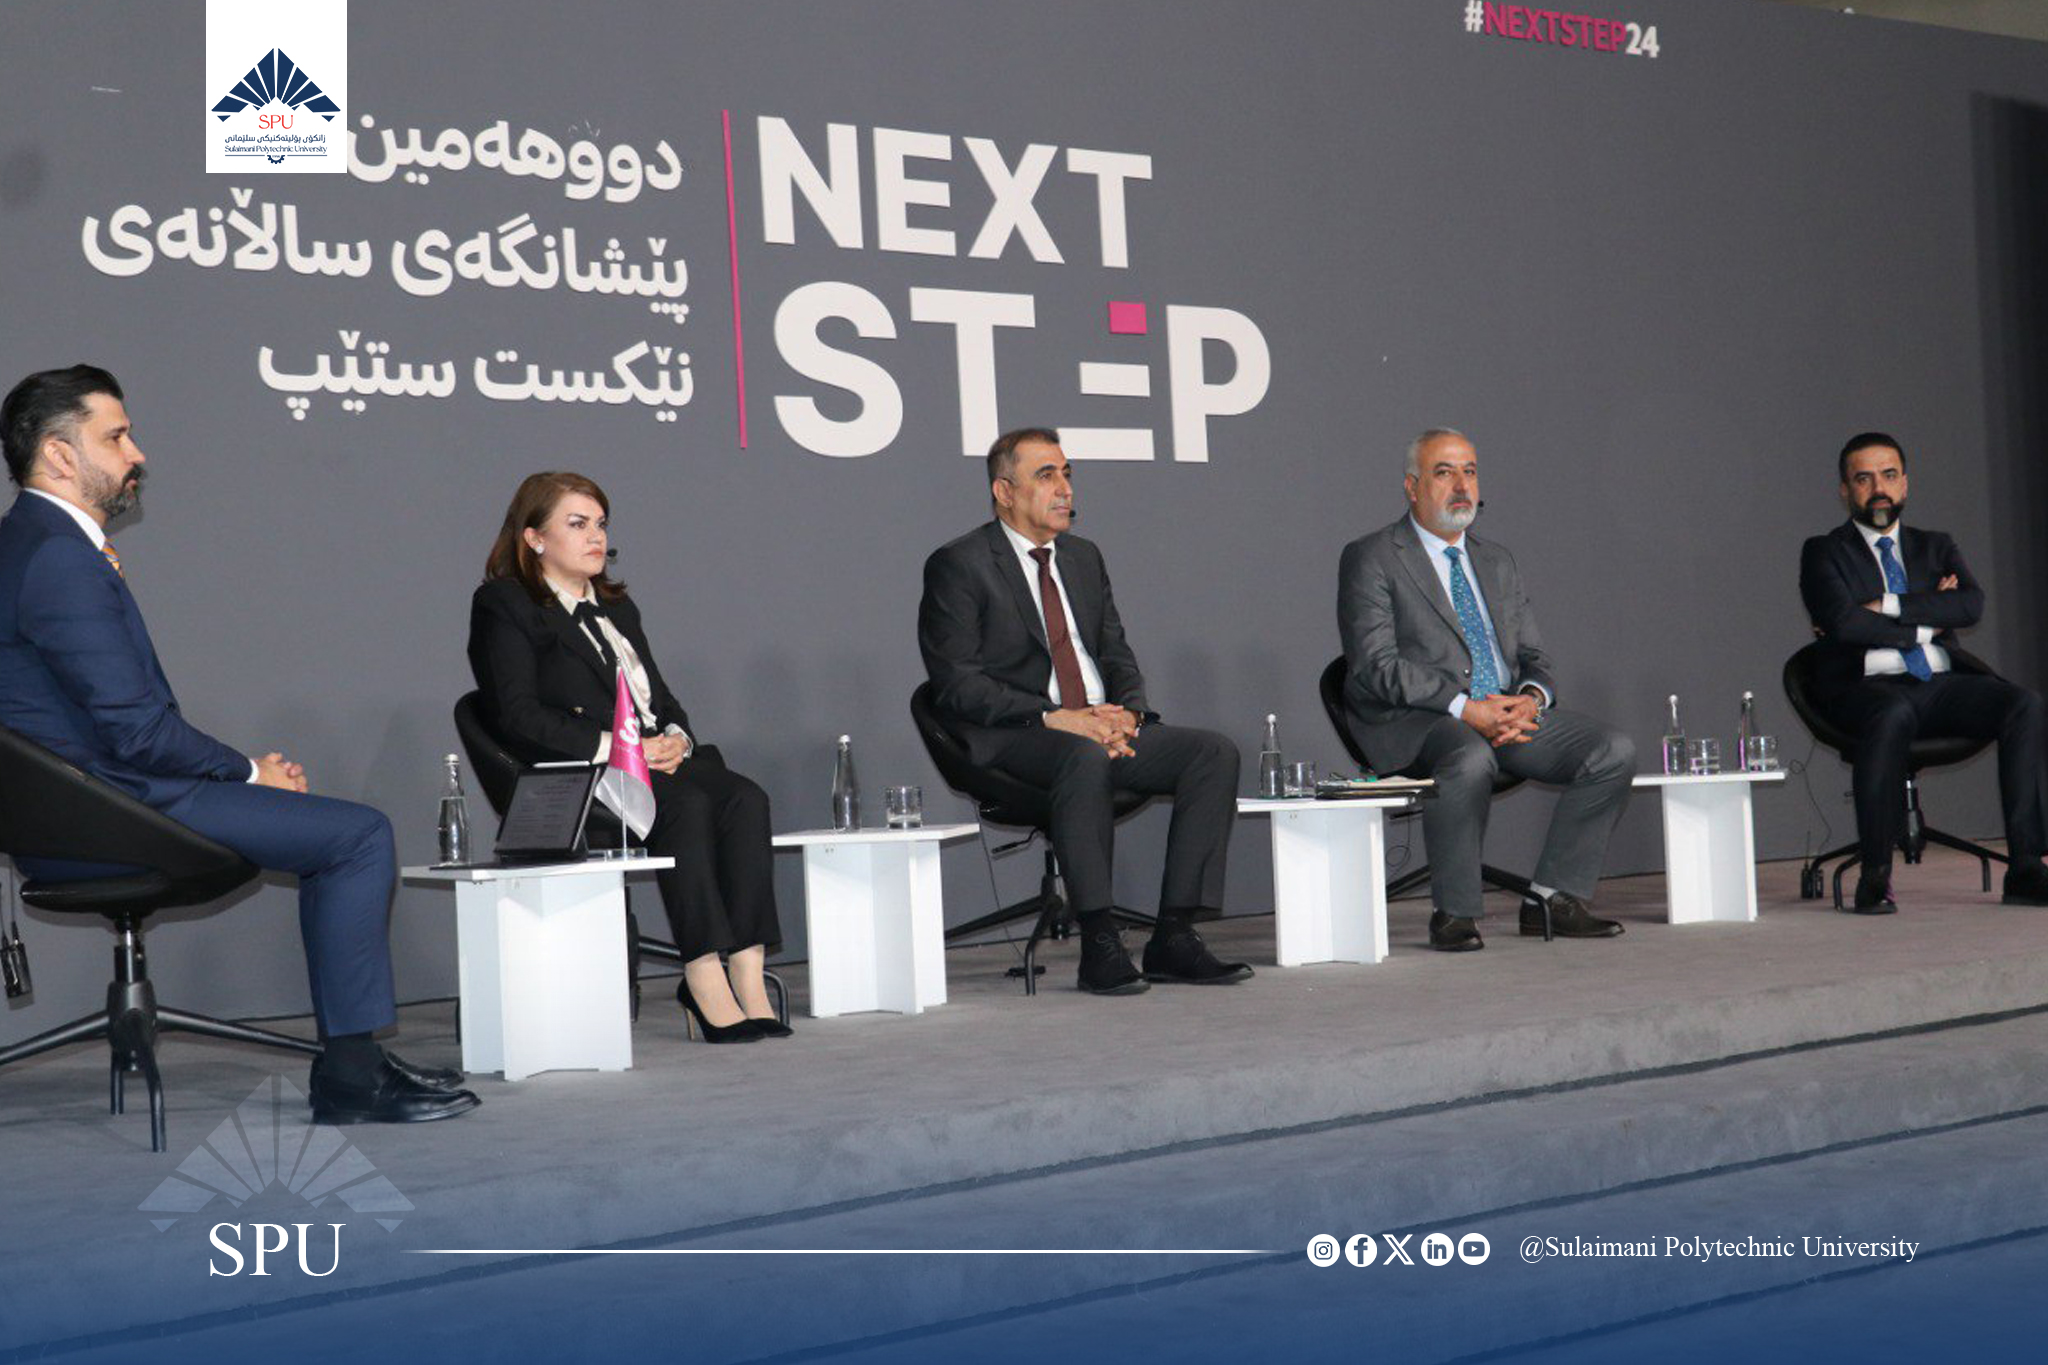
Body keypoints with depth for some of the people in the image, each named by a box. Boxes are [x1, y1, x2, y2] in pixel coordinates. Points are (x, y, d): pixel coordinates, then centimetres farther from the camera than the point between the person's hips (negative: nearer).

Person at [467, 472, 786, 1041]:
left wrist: (674, 739, -1)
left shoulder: (617, 606, 28)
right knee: (688, 804, -34)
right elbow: (517, 717, -9)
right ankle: (704, 981, -35)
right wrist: (613, 748, -17)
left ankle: (747, 977, -33)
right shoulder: (502, 606, 4)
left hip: (655, 763, 6)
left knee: (745, 798, -24)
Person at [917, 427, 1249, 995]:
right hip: (1016, 739, -7)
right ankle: (1099, 945, -30)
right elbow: (957, 683, -11)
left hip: (1104, 727, 7)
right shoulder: (958, 565, -2)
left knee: (1215, 751, -14)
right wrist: (1054, 718, -21)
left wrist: (1126, 713, -6)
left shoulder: (1084, 558, 20)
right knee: (1084, 757, -39)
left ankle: (1174, 937, -15)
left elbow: (1117, 656, 18)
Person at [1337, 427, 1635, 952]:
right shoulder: (1371, 559, 0)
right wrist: (1465, 708, -21)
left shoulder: (1497, 562, 21)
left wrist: (1530, 699, -8)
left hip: (1510, 711, 7)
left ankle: (1553, 897, -6)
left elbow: (1533, 656, 17)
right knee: (1471, 760, -39)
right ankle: (1453, 915, -20)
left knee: (1614, 750, -13)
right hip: (1416, 721, -6)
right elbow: (1375, 666, -11)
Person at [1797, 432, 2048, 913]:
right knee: (1893, 715, -39)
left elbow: (1972, 604, 1)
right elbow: (1843, 622, -9)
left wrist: (1887, 607, -7)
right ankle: (1875, 875, -31)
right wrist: (1925, 624, -3)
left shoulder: (1936, 547, 23)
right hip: (1868, 685, -4)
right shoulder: (1823, 552, 11)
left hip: (1943, 684, 4)